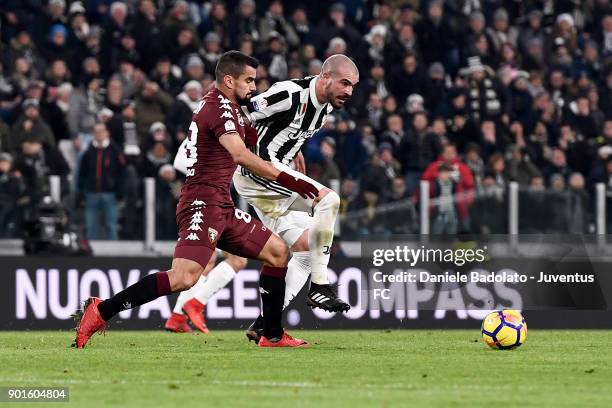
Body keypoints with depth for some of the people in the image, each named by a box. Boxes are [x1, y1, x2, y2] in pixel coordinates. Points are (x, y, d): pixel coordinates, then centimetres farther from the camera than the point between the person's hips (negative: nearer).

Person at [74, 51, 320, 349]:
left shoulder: (217, 105, 20)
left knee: (278, 253, 12)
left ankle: (272, 336, 15)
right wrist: (289, 181, -26)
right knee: (184, 278, -25)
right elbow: (242, 156, -25)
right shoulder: (220, 109, -11)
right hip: (203, 204, -11)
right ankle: (100, 311, -20)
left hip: (221, 207, 11)